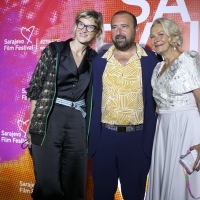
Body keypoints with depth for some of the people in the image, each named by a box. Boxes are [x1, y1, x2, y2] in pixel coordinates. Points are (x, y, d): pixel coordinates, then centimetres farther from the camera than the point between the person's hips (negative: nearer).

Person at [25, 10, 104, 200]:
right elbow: (36, 87, 0)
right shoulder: (54, 50, 0)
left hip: (78, 122, 3)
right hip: (49, 119, -3)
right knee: (48, 181, 1)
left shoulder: (94, 59, 8)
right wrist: (33, 123, -4)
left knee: (74, 182, 10)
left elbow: (92, 96, 13)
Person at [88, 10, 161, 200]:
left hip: (137, 138, -1)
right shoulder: (99, 60, 3)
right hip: (104, 136, 2)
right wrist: (90, 138, 2)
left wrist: (151, 140, -5)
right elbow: (93, 101, 5)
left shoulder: (150, 60, -3)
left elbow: (156, 101, -1)